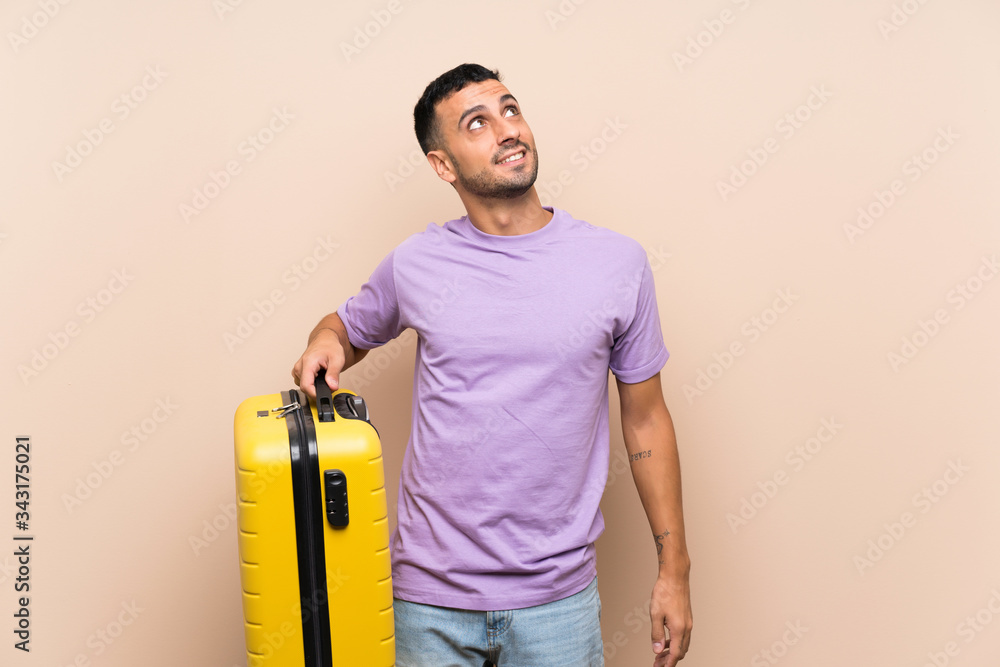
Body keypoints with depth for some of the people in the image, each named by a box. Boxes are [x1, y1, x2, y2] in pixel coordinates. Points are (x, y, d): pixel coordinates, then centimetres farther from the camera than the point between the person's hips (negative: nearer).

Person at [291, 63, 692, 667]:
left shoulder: (618, 262, -4)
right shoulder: (415, 265, -4)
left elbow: (646, 419, 2)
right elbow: (349, 327, 16)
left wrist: (674, 569, 3)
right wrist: (325, 343, -8)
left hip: (557, 595, 0)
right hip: (431, 593, 1)